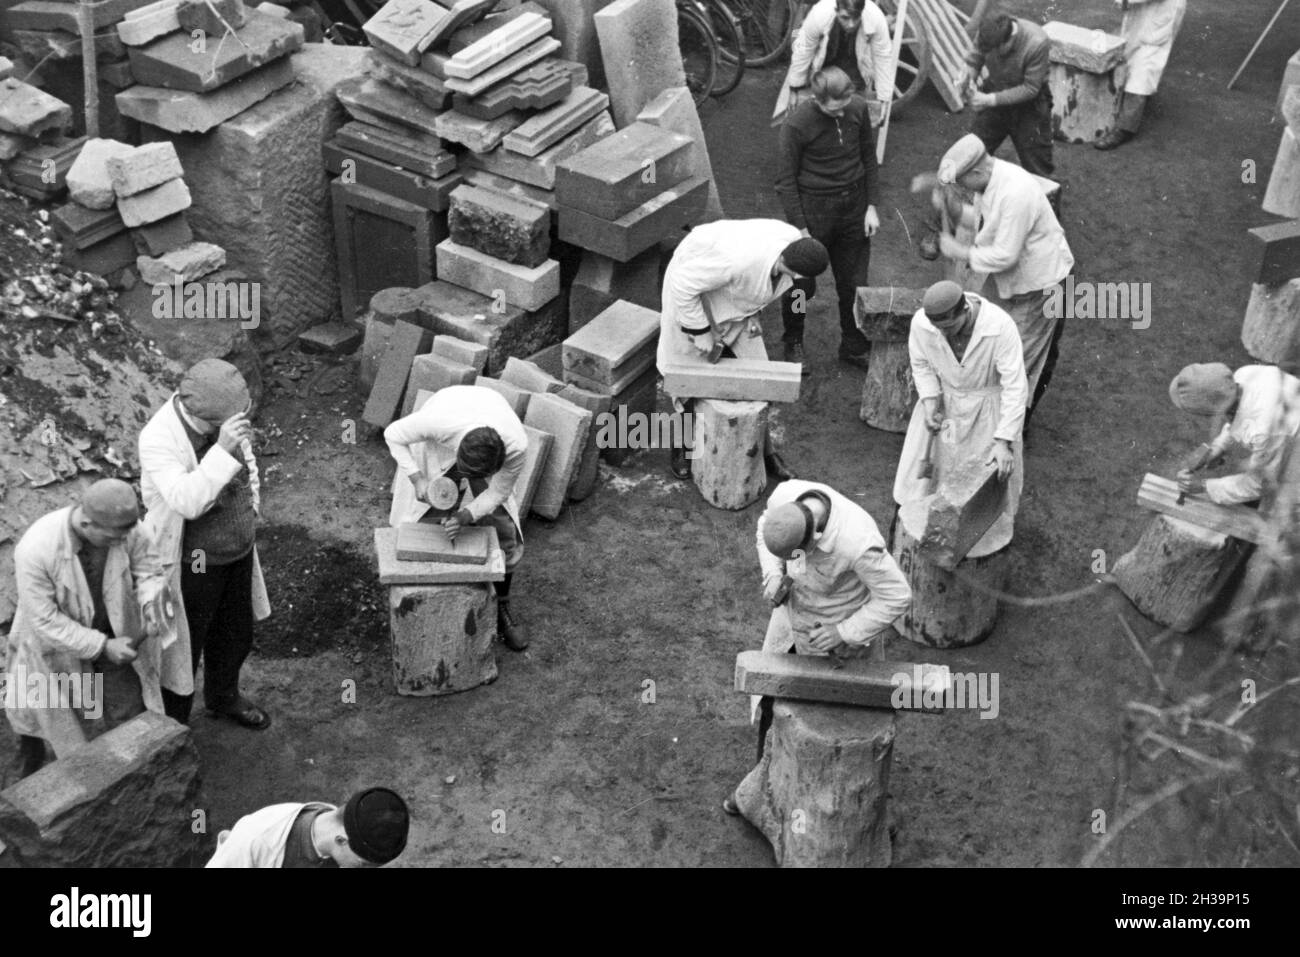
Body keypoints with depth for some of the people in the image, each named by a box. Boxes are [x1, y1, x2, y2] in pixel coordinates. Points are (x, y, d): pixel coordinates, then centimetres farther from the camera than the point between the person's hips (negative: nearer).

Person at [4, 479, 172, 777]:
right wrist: (102, 647, -29)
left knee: (130, 716, 4)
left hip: (114, 636, 2)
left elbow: (150, 570, -9)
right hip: (55, 641, -2)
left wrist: (150, 602, -30)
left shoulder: (124, 527, -25)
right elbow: (45, 620, -28)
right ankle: (31, 769, 51)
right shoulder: (36, 549, -35)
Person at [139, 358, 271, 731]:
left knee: (237, 635, 25)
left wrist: (249, 516, 20)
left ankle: (224, 697, 52)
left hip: (239, 551, 7)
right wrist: (222, 451, -46)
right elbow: (187, 501, -40)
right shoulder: (159, 439, -29)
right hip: (193, 563, -7)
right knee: (183, 646, 11)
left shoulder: (225, 416, -9)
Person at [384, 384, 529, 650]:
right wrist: (417, 480, -36)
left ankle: (502, 611, 22)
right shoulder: (437, 421, -46)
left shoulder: (517, 446, -40)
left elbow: (497, 493, -21)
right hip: (435, 445, -1)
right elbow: (393, 434, -24)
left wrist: (464, 517, -38)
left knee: (505, 533, -1)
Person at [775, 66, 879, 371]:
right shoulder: (797, 123, -20)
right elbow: (785, 179, -12)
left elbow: (868, 156, 8)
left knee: (854, 283, 12)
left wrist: (871, 205, 5)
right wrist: (800, 228, -14)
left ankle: (855, 346, 31)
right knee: (801, 283, 8)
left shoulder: (858, 109, -7)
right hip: (813, 208, -4)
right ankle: (793, 343, 33)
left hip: (853, 205, 4)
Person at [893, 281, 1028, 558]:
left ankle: (992, 533, 38)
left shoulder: (1000, 327, -34)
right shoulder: (921, 322, -24)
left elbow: (1015, 387, -29)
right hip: (943, 399, 3)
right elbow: (921, 364, -3)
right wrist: (929, 401, -18)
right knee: (927, 459, 14)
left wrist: (1003, 441, -32)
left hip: (987, 406, -2)